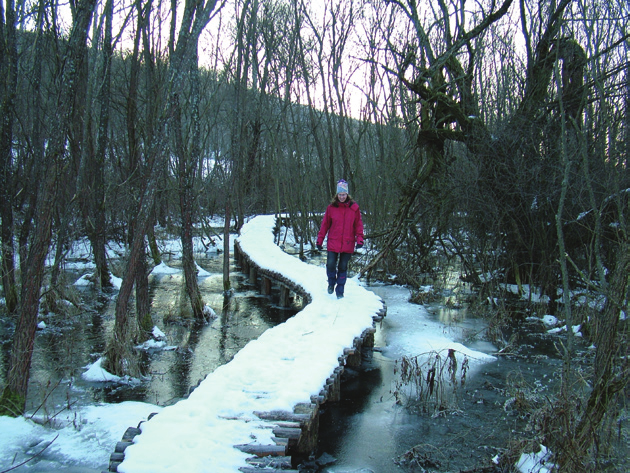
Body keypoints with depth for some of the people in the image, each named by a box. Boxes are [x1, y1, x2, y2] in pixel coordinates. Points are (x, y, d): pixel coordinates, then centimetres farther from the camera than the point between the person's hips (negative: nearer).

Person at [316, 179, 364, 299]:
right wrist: (320, 240, 3)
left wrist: (359, 239, -7)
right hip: (333, 243, 0)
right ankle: (331, 283, 25)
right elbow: (325, 224, 3)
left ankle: (340, 291, 22)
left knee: (343, 268, 8)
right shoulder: (331, 207, -2)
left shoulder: (354, 207, -1)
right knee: (330, 265, -5)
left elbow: (358, 225, 3)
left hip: (347, 244, 0)